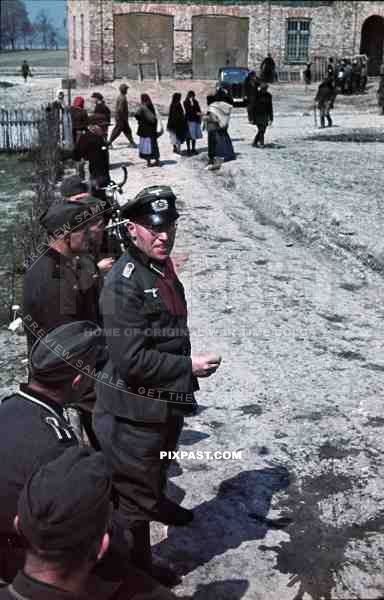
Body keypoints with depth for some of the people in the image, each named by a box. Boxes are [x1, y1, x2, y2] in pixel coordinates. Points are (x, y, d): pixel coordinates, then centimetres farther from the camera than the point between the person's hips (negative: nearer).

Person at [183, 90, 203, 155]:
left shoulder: (195, 102, 14)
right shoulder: (186, 102, -1)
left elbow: (199, 110, 15)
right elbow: (188, 111, -9)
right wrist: (196, 113, -17)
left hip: (196, 120, 5)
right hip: (190, 120, -5)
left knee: (195, 135, 5)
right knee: (189, 136, -5)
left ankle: (193, 149, 11)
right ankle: (188, 149, 0)